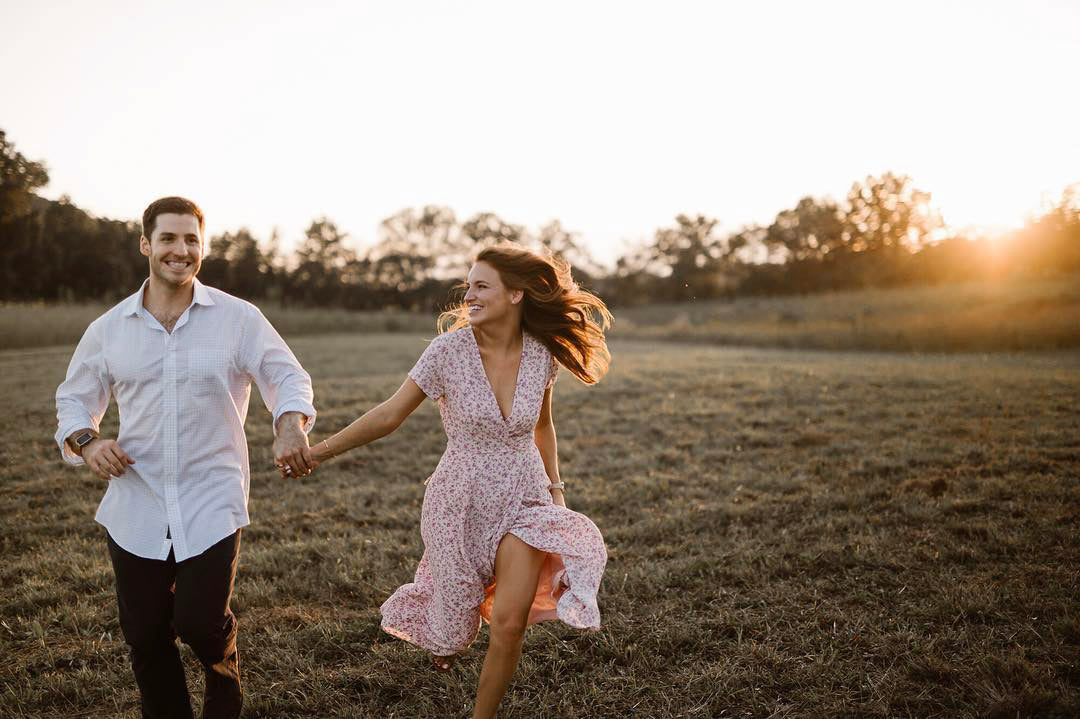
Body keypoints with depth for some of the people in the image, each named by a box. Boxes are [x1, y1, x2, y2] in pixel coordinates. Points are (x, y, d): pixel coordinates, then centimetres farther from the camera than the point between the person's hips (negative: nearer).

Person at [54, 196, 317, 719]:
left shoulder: (238, 318, -2)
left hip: (212, 505, -2)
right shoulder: (108, 329, 5)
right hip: (135, 506, 3)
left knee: (201, 624, -5)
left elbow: (288, 377, -3)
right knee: (144, 636, 10)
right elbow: (74, 399, 15)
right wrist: (86, 440, -7)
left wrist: (290, 426, -25)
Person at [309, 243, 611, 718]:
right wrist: (319, 451, -16)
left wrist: (555, 486, 10)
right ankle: (446, 633, 52)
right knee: (455, 622, 12)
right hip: (461, 501, -1)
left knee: (509, 622, -8)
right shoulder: (450, 349, -15)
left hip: (524, 498, 2)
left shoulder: (541, 353, -6)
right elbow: (389, 415, -11)